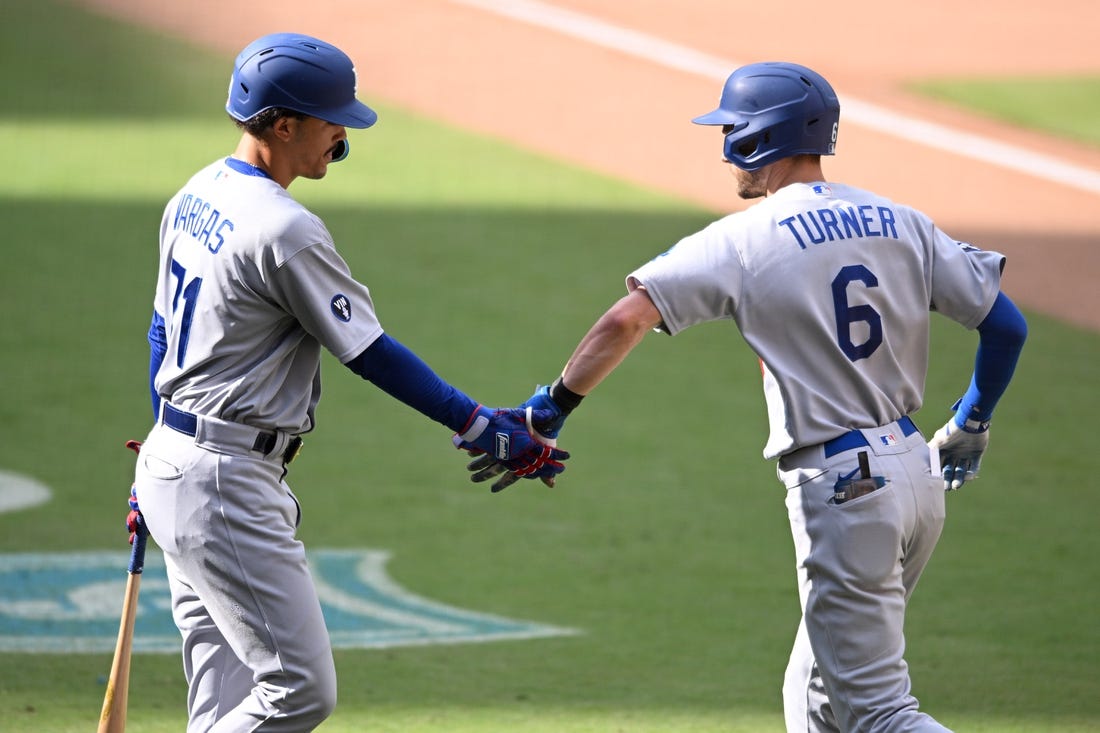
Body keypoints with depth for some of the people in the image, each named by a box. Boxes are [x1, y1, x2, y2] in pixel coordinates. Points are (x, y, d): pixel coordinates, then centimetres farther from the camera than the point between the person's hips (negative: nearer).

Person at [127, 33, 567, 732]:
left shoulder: (195, 197, 10)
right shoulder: (285, 230, -19)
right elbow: (370, 353, -14)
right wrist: (479, 425, -7)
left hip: (170, 465, 10)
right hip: (226, 489, -10)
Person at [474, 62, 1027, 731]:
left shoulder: (744, 240, -8)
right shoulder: (900, 224, 8)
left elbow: (625, 323, -16)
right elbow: (1007, 326, 8)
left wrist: (548, 414, -7)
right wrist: (969, 428, 23)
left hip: (842, 491, -7)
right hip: (920, 475, 7)